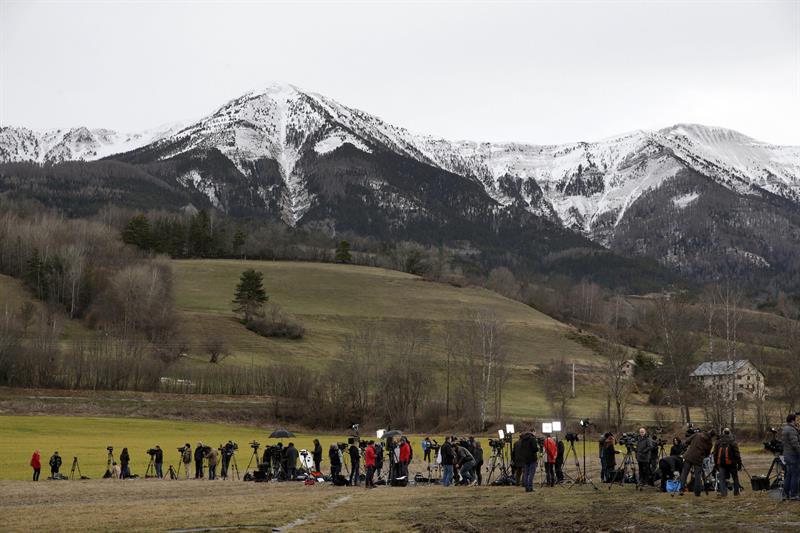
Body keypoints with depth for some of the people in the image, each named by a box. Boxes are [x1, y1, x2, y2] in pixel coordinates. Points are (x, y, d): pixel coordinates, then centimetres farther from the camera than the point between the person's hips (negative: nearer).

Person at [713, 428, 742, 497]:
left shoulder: (718, 442, 7)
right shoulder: (733, 442, -4)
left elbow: (715, 454, 11)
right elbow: (737, 454, -7)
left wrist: (716, 464, 18)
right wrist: (739, 463, -3)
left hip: (721, 463, 2)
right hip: (731, 463, -2)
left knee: (722, 478, 2)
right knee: (735, 478, 14)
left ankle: (723, 492, -11)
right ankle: (736, 492, 16)